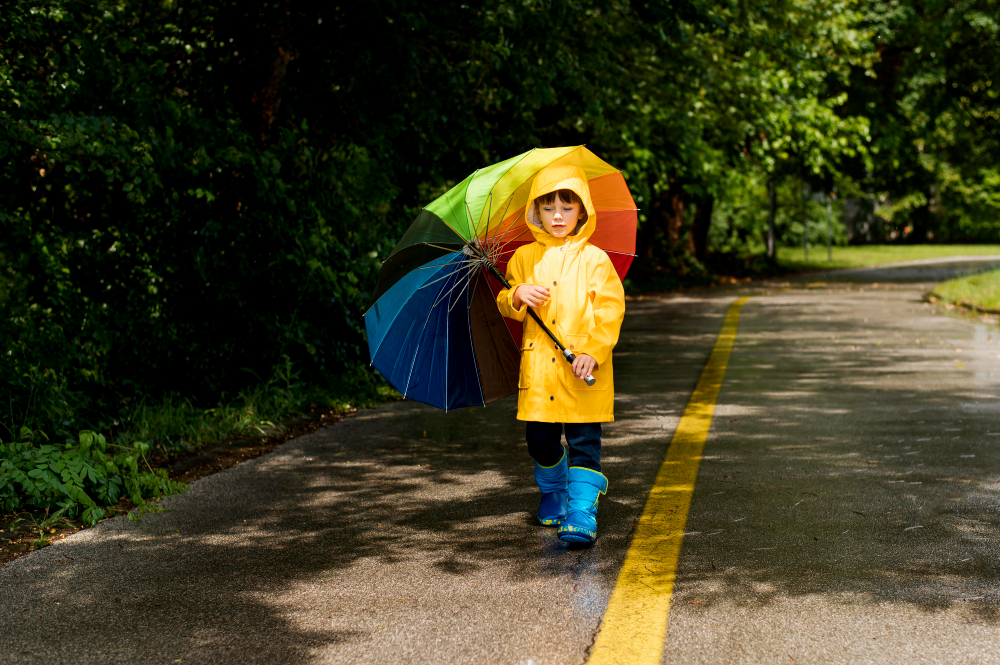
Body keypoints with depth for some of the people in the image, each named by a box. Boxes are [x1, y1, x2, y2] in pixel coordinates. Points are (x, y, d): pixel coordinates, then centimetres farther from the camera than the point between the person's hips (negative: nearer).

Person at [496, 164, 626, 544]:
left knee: (584, 442, -6)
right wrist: (517, 296, -12)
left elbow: (610, 310, -5)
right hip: (538, 369, 3)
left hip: (584, 372, -3)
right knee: (540, 440, 10)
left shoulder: (594, 260, 0)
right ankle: (553, 492, 36)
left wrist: (594, 350, -17)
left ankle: (582, 513, -6)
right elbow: (505, 306, 12)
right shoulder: (524, 259, 9)